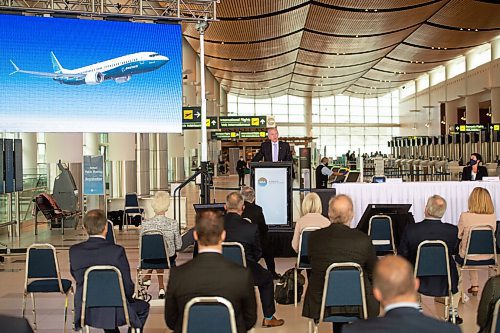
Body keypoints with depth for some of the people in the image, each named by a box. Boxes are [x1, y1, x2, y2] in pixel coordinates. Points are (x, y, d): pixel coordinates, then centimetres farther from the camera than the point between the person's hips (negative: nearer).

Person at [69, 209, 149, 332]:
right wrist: (127, 298, 11)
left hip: (85, 313, 4)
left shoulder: (74, 251, -8)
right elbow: (128, 286, -12)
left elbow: (77, 278, 8)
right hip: (114, 313, -4)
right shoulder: (117, 251, -19)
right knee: (143, 307, 26)